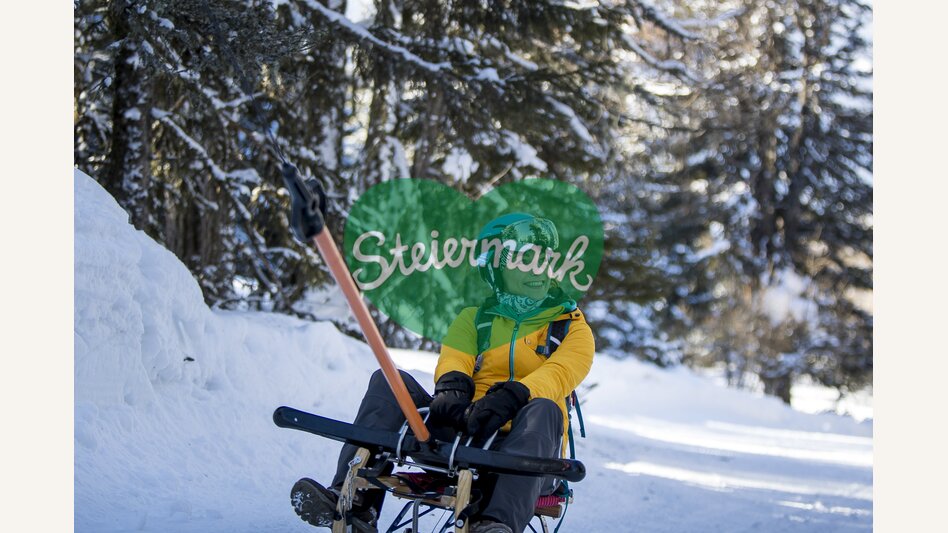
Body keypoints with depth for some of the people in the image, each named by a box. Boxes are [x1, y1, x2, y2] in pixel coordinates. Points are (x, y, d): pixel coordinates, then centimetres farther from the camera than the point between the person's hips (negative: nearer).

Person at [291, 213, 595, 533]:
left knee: (543, 409, -37)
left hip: (525, 448, -3)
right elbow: (453, 361, 3)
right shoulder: (472, 320, 22)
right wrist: (452, 388, -23)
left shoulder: (571, 326, 13)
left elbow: (559, 375, -8)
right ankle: (354, 502, -33)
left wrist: (511, 397, -29)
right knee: (389, 381, -16)